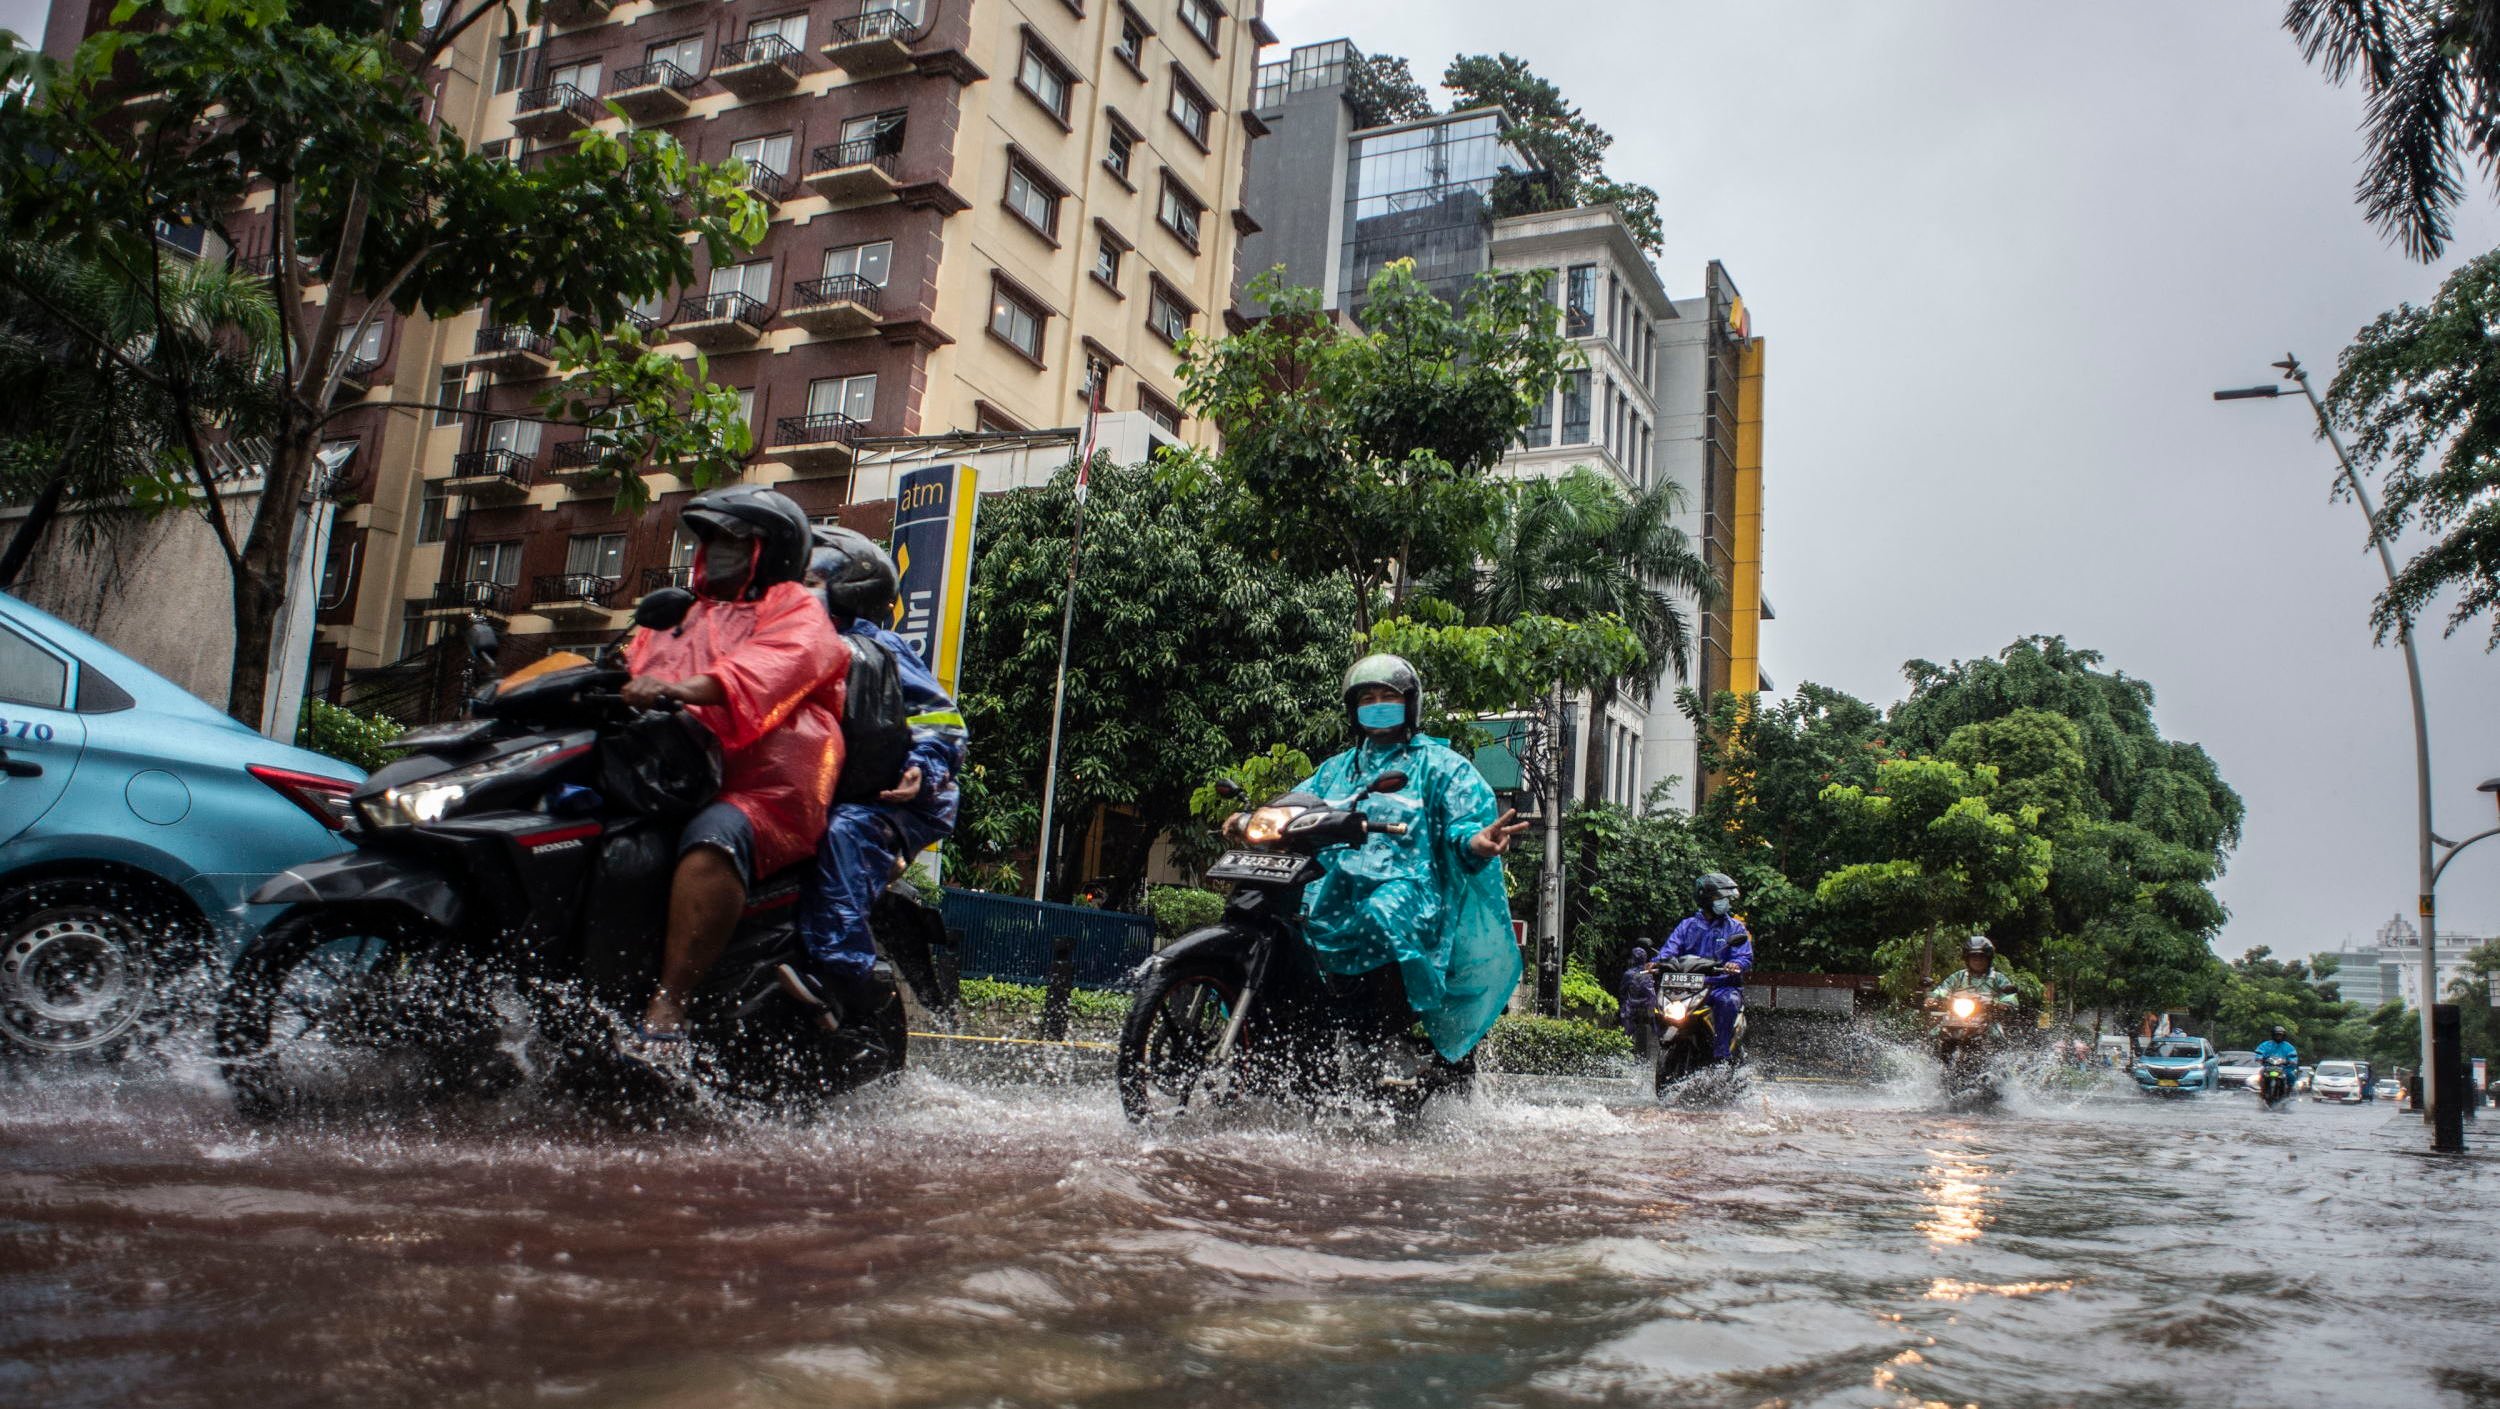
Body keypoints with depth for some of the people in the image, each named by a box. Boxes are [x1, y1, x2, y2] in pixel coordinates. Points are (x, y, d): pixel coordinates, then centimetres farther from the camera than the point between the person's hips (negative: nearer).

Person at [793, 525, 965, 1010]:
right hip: (817, 798, 8)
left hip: (890, 805, -8)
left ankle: (843, 972, -45)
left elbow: (943, 721, -11)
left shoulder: (875, 647, -2)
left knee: (844, 829, -38)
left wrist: (921, 769, -30)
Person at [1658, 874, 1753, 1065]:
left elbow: (1745, 957, 0)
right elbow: (1671, 947, 4)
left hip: (1723, 985, -2)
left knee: (1728, 1001, -36)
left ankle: (1721, 1056, -35)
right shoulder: (1688, 925, 17)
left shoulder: (1735, 928, 13)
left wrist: (1736, 965, -26)